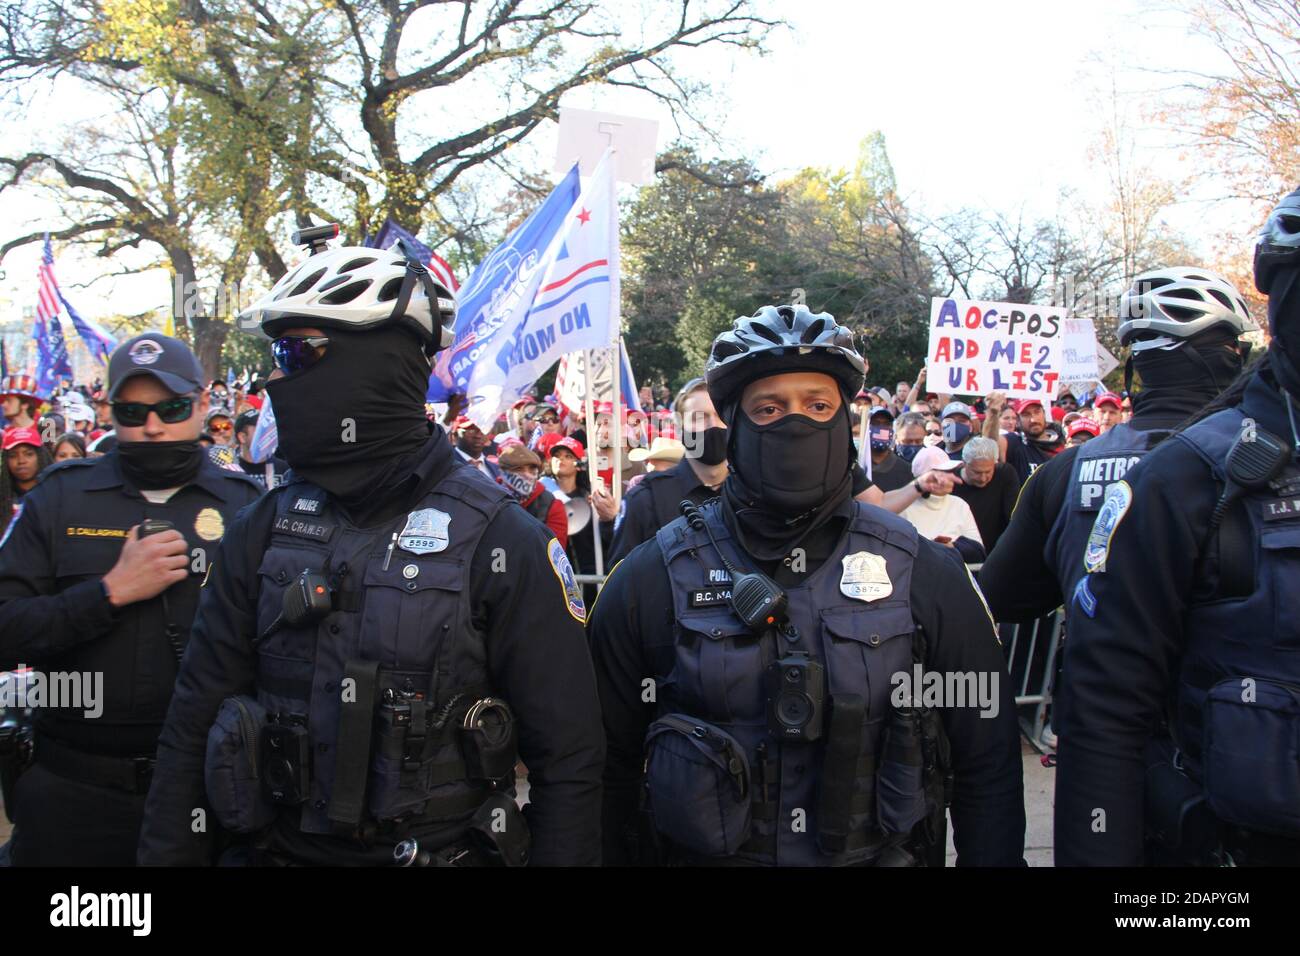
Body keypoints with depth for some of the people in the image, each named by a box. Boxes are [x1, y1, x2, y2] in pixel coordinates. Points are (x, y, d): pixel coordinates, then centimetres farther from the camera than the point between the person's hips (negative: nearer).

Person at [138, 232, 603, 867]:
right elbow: (195, 725, 4)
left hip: (442, 848, -3)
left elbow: (567, 756, -12)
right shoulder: (266, 528, -1)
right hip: (280, 845, 4)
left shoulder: (498, 539, -15)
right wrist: (166, 854, 2)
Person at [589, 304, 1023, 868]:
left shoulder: (924, 572, -7)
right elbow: (610, 766, -3)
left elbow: (987, 763, 0)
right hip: (704, 853, -1)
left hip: (883, 853, 1)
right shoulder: (651, 579, -10)